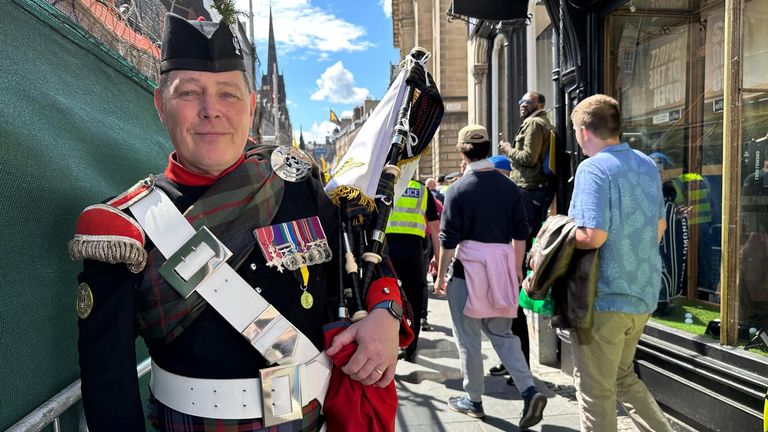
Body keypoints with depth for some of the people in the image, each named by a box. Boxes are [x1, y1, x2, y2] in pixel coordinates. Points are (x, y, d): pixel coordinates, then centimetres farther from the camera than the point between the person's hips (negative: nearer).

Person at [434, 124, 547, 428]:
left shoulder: (458, 190, -9)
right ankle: (529, 390, 6)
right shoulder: (510, 187, 3)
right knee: (502, 333, 17)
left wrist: (440, 276, 2)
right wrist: (517, 268, 19)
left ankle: (473, 400, 21)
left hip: (469, 267, -4)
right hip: (502, 267, 5)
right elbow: (520, 234, 8)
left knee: (468, 338, 9)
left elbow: (449, 240, -9)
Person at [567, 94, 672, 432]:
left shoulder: (593, 168, -17)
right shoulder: (647, 165, 9)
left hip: (605, 295, -8)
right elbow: (659, 226, 18)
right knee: (622, 375, 26)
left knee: (595, 389, 7)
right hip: (644, 292, 8)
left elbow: (593, 236, -25)